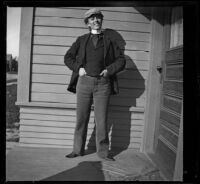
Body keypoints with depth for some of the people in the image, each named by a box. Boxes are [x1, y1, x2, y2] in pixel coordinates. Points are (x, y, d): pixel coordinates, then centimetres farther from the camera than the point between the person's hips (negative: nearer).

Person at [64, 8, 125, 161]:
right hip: (84, 81, 1)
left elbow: (121, 60, 11)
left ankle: (103, 151, 13)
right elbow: (68, 57, 15)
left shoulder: (109, 41, 14)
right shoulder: (81, 40, 15)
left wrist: (109, 70, -3)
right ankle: (78, 150, 17)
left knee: (101, 120, 1)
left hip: (102, 83, -1)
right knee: (81, 118, 4)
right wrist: (78, 68, 0)